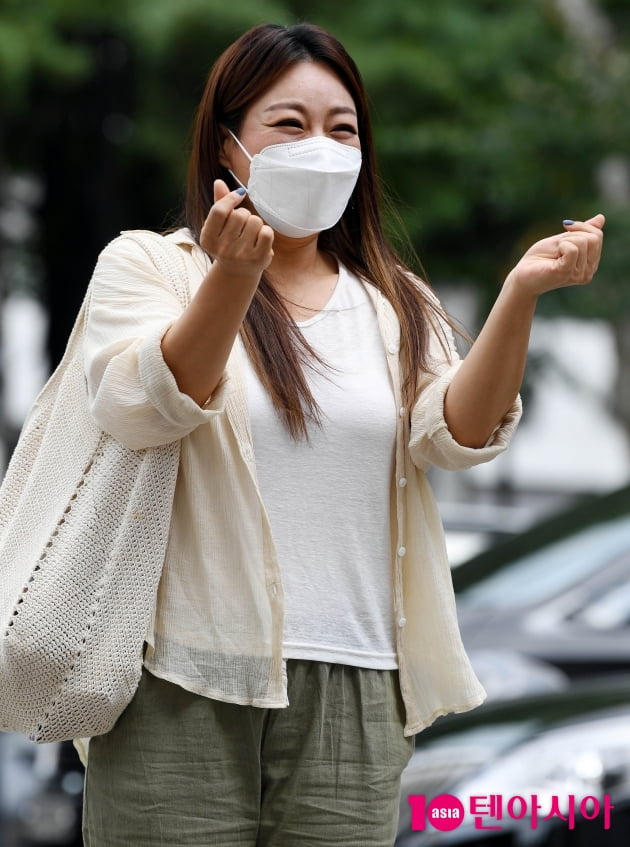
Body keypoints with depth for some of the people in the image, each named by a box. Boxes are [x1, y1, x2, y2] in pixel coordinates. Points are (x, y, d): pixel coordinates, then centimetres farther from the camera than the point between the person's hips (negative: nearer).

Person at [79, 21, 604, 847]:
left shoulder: (395, 303, 14)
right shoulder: (145, 266, 3)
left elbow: (459, 432, -2)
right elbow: (143, 407, -15)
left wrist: (521, 292, -18)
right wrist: (233, 279, -31)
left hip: (356, 695, 3)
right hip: (186, 686, -3)